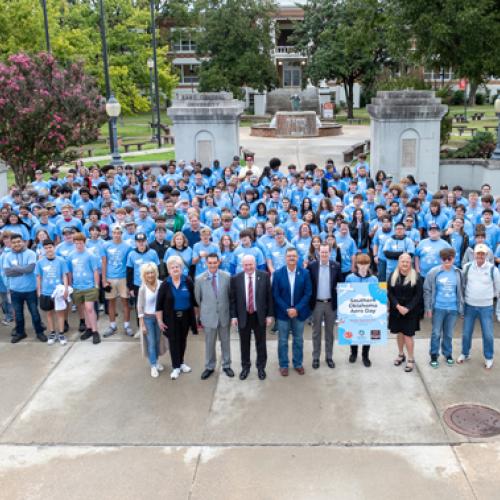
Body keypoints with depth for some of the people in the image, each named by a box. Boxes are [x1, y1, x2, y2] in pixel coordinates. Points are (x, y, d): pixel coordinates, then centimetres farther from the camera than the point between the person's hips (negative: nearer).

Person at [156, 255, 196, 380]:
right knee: (173, 340, 3)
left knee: (182, 339, 13)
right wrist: (160, 320, -6)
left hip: (185, 316, 1)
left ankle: (181, 362, 31)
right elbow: (159, 304, -6)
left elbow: (194, 299, -1)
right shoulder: (165, 284, -9)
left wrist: (196, 314, 0)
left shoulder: (188, 281, -7)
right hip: (171, 317, -1)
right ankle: (176, 367, 14)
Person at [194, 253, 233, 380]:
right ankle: (209, 367, 27)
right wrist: (204, 310, 11)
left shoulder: (227, 277, -6)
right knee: (209, 343, 11)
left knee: (225, 342, 14)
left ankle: (226, 365, 30)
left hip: (224, 315, 1)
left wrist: (230, 310, 7)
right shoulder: (199, 279, -8)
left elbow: (231, 295, 5)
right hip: (209, 316, -1)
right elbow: (198, 298, 4)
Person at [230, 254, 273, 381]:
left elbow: (269, 296, -2)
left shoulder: (264, 276, -5)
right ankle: (245, 367, 28)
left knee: (261, 343, 11)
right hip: (243, 316, 0)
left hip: (260, 315, 0)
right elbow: (233, 299, 0)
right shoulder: (236, 278, -4)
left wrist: (269, 314, -4)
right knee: (244, 344, 12)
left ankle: (261, 367, 26)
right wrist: (233, 316, -4)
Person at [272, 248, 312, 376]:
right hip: (283, 312, -1)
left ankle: (298, 364, 27)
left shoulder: (305, 273, -5)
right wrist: (287, 310, -14)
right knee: (283, 340, 8)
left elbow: (308, 293, -5)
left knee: (298, 340, 12)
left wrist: (297, 309, -14)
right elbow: (275, 295, -6)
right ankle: (283, 365, 21)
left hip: (299, 312, 1)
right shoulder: (278, 273, -6)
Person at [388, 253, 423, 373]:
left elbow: (418, 295, -7)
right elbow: (390, 293, 0)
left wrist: (408, 308, -15)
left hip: (410, 311, -3)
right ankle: (401, 355, 31)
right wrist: (398, 306, -14)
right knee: (399, 333, 13)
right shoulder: (393, 276, 2)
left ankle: (411, 359, 8)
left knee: (408, 335, -6)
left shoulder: (416, 277, -5)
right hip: (396, 310, 3)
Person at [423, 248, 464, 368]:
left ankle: (448, 354, 31)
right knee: (436, 333, 5)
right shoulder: (434, 272, -8)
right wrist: (428, 308, -5)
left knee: (449, 334, 14)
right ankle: (434, 355, 20)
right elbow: (427, 291, -3)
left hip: (453, 309, 2)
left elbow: (461, 291, 9)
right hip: (438, 308, -2)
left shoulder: (458, 273, -1)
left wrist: (461, 307, 8)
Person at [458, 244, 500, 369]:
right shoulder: (467, 267, -6)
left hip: (486, 307, -1)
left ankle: (489, 358, 22)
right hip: (469, 305, 2)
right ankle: (465, 354, 31)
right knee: (466, 333, 11)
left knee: (488, 334, 4)